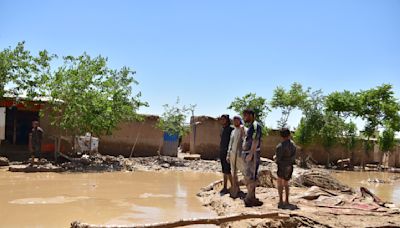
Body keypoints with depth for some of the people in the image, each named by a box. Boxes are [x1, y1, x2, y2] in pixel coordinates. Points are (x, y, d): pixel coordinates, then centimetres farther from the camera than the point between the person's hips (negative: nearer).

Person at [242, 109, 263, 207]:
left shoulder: (255, 125, -12)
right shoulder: (250, 126, 17)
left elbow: (255, 141, -20)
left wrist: (250, 154, -24)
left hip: (252, 154, -10)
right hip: (247, 154, 10)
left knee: (250, 177, -7)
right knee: (248, 177, 12)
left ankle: (250, 198, -2)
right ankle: (250, 198, 18)